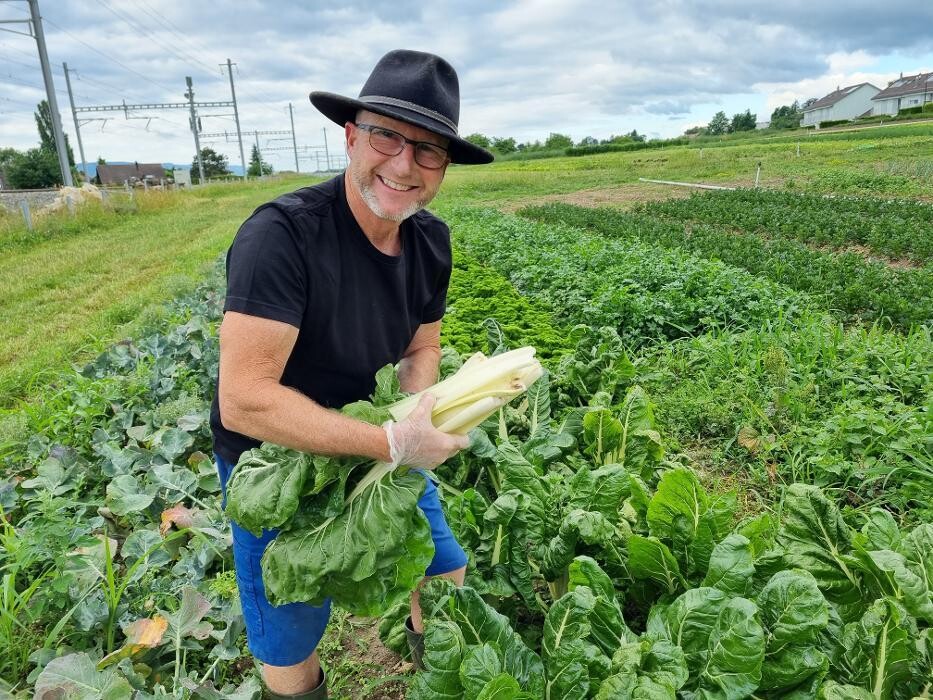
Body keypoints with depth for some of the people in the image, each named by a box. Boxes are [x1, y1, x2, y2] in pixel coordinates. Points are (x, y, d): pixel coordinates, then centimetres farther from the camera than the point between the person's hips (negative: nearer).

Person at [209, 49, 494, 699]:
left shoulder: (431, 240, -10)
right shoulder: (282, 234, -31)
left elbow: (421, 349, 1)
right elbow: (243, 401, -34)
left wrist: (413, 425, -19)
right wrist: (392, 443, -33)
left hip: (377, 445, 6)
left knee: (446, 577, 21)